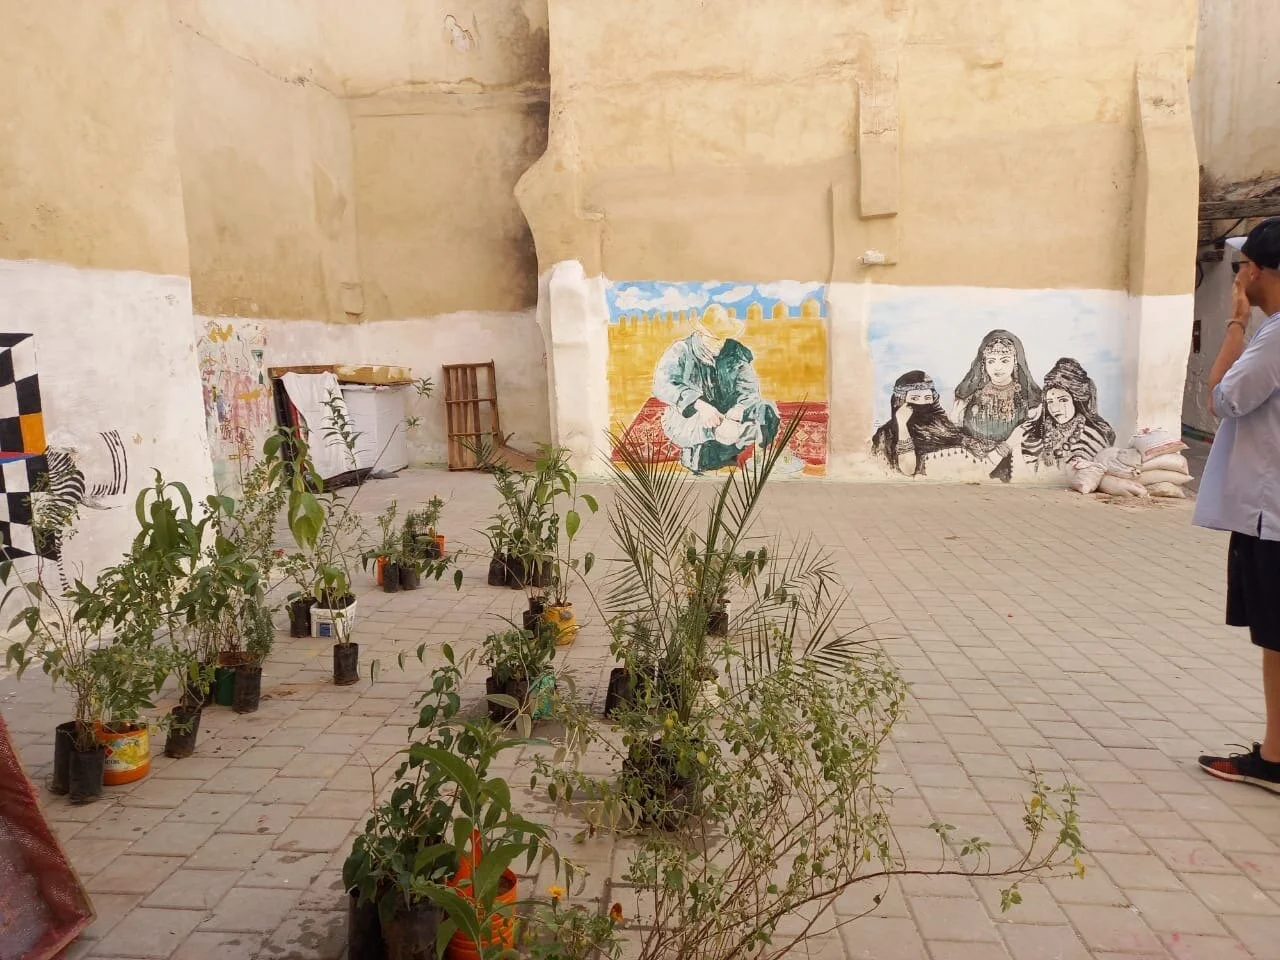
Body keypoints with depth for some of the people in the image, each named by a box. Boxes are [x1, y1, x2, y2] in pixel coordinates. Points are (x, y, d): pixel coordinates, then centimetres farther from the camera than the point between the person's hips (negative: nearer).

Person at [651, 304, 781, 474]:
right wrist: (700, 404, -40)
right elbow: (662, 385, -26)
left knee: (767, 412, -20)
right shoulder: (681, 351, -9)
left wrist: (734, 415, -31)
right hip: (686, 419, -6)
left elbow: (748, 389, -9)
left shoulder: (736, 352, 2)